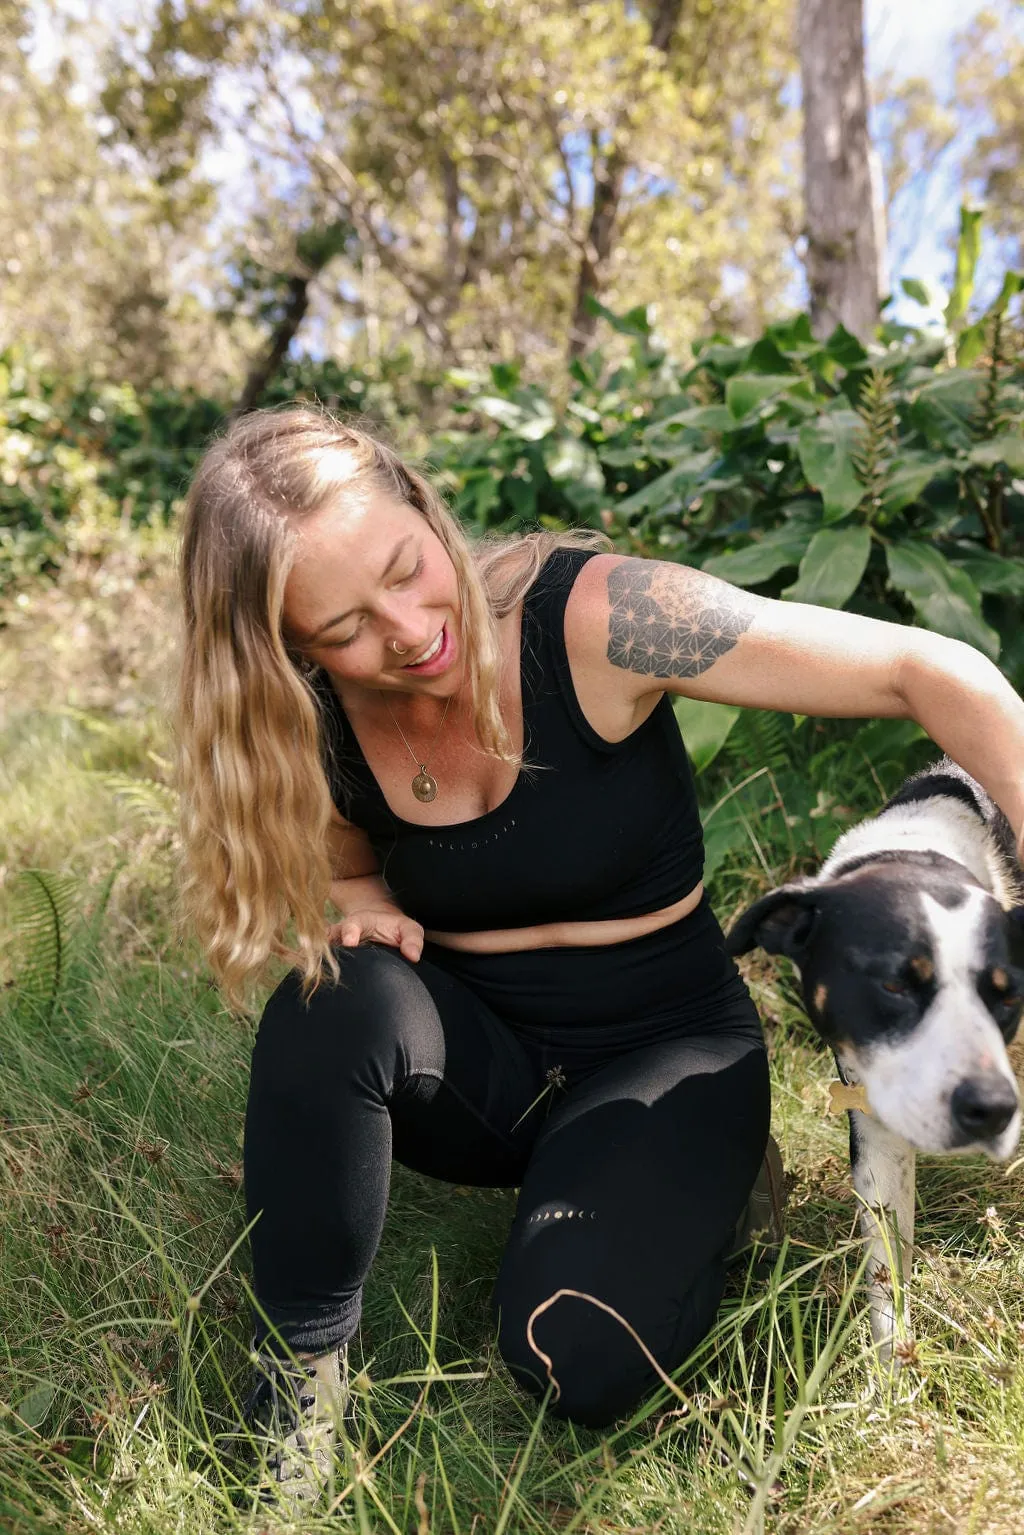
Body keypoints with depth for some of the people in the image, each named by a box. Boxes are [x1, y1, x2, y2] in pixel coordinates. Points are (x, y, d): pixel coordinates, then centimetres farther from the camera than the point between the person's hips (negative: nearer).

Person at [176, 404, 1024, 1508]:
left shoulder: (588, 620, -25)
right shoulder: (317, 723, -11)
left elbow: (930, 672, -25)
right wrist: (367, 916, -14)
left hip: (662, 1048, -3)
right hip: (480, 1061, 3)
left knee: (575, 1356, -25)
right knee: (336, 1000, -29)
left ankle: (707, 1188, 8)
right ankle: (298, 1365, -8)